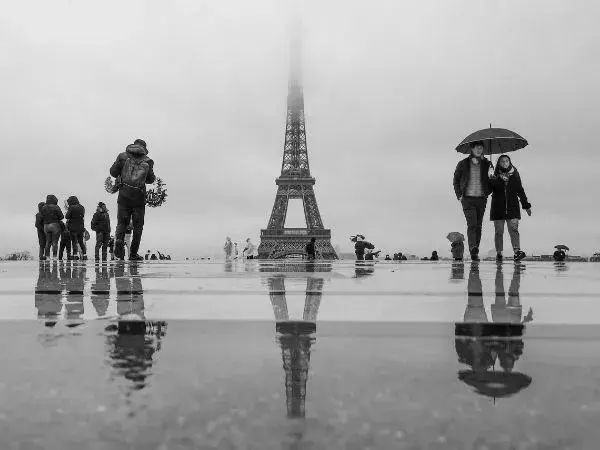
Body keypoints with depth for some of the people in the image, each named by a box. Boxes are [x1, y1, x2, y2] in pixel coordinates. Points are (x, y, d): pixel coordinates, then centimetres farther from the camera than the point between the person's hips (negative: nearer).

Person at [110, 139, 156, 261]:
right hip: (139, 196, -1)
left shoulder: (123, 156, 6)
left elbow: (113, 172, 8)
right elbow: (151, 179, 16)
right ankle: (133, 253, 8)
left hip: (124, 195, 1)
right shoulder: (147, 161, 7)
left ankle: (119, 240, -15)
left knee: (122, 222, 13)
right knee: (138, 225, 10)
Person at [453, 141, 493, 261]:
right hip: (467, 198, -3)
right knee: (472, 224, -18)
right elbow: (456, 180, 10)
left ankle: (475, 252, 9)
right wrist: (459, 195, 0)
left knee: (478, 226, 4)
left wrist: (487, 192, -2)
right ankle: (473, 249, -28)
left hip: (481, 199, 3)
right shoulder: (463, 164, 4)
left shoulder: (487, 164, 9)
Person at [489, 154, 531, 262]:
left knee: (513, 229, -12)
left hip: (512, 208, 1)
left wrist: (526, 206, 17)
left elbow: (521, 192, 15)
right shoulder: (495, 176, 3)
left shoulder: (515, 175, 9)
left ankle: (517, 251, -21)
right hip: (498, 208, 0)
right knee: (499, 231, 2)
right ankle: (499, 253, 10)